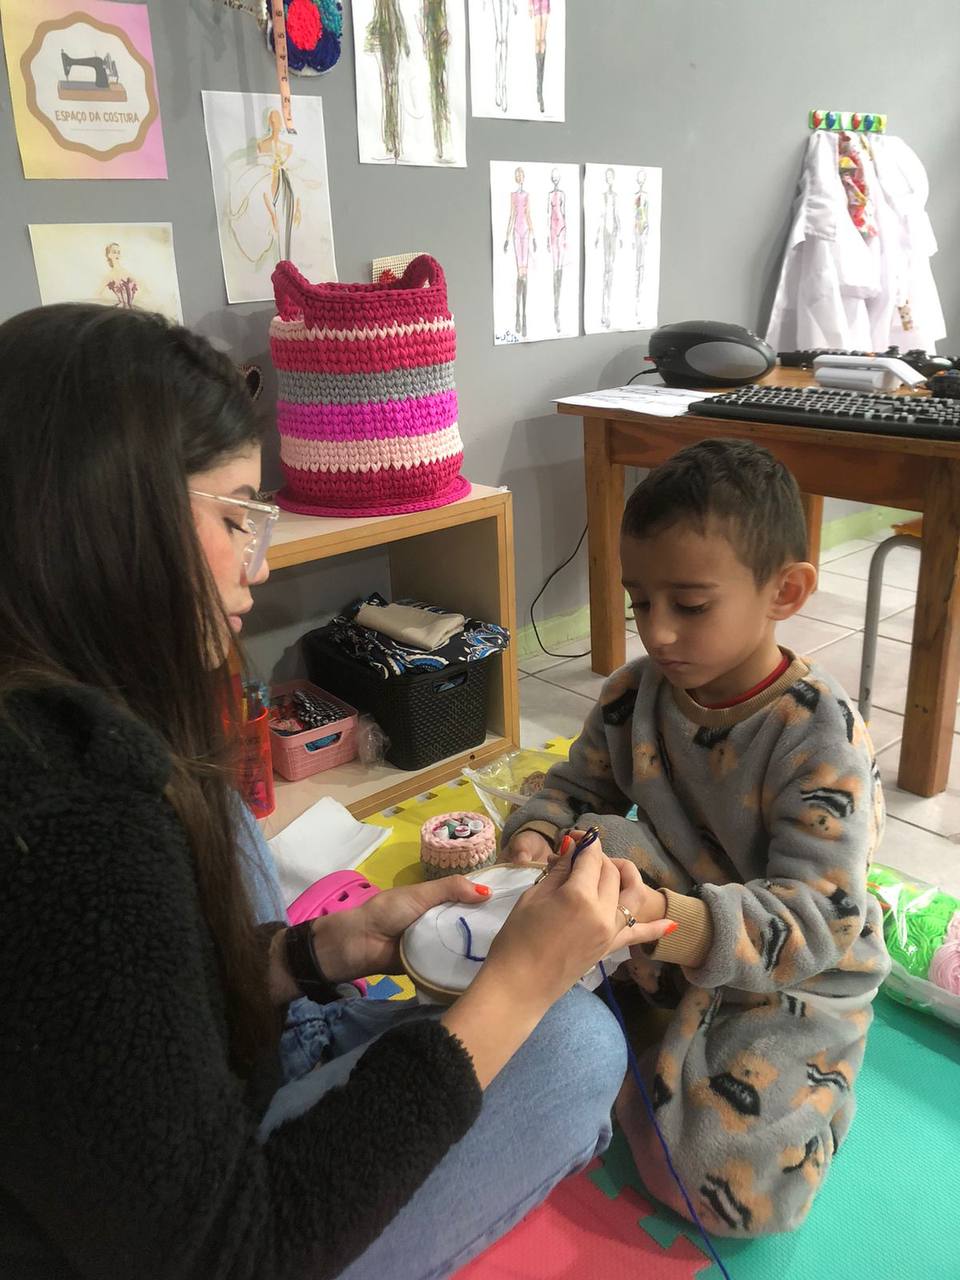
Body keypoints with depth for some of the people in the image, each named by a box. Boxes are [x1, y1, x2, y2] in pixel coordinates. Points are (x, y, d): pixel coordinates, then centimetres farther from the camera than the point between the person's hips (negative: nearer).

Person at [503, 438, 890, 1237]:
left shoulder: (820, 736, -25)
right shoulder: (636, 694, -9)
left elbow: (822, 915, -31)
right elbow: (579, 787, 2)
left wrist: (679, 922, -50)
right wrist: (536, 835, -23)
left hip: (797, 981, -4)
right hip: (672, 956, 4)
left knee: (738, 1189, -21)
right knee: (598, 843, -23)